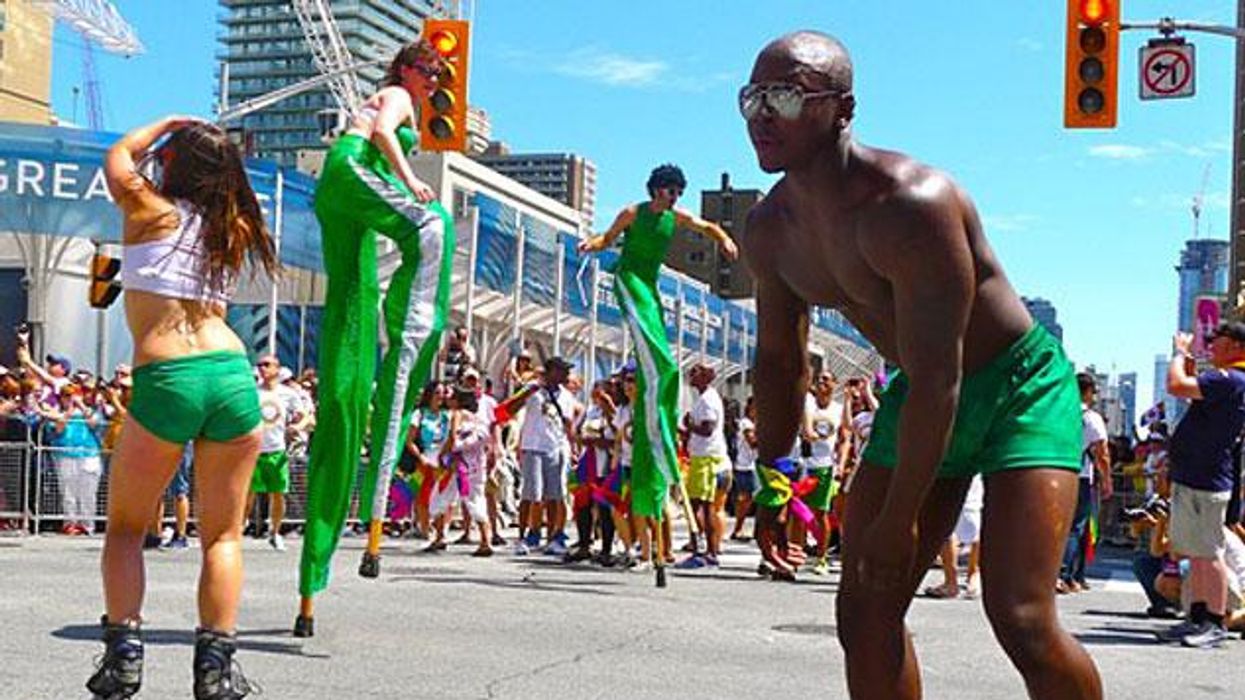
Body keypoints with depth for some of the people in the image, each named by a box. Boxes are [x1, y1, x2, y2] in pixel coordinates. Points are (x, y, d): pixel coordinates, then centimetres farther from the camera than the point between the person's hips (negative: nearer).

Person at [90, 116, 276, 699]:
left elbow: (118, 156, 28)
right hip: (233, 372, 3)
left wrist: (167, 123, 38)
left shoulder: (151, 211, 7)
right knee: (223, 534, 9)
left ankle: (122, 649, 0)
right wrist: (219, 151, 31)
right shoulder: (232, 231, 15)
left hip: (165, 380, -3)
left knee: (125, 526, 13)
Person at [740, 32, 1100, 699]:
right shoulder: (768, 231, -4)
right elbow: (779, 357, 12)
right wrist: (772, 481, 14)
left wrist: (898, 521, -22)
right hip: (921, 399, 7)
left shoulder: (910, 205, -30)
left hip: (1022, 386, -7)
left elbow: (937, 381, -28)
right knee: (864, 610, 1)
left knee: (1020, 619, -19)